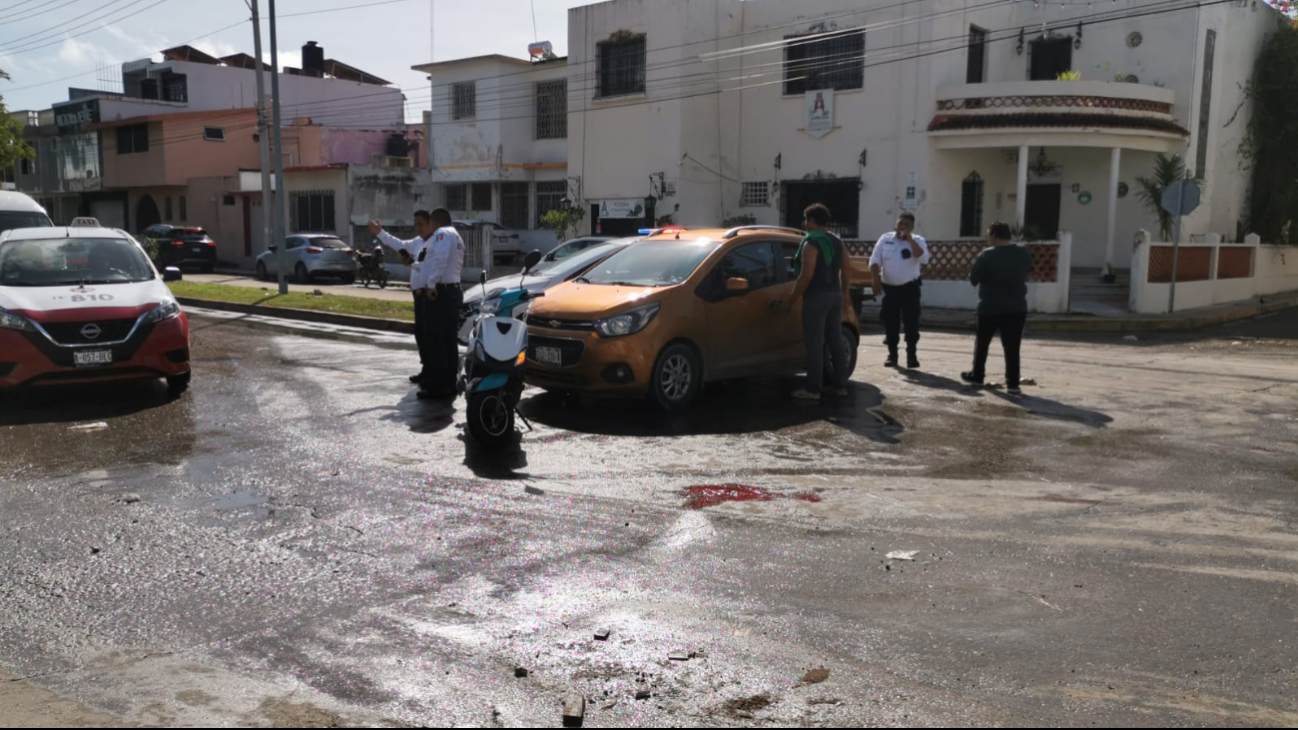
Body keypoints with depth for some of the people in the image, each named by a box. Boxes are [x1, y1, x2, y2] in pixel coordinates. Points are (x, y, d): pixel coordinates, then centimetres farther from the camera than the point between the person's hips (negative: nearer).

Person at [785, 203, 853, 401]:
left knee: (815, 344, -6)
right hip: (835, 295, 8)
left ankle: (813, 389, -5)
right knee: (836, 342, 11)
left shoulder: (811, 243, -13)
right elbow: (844, 272, 15)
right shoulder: (836, 242, 12)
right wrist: (845, 294, 25)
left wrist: (792, 300, -13)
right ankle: (839, 385, 16)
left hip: (816, 297, -8)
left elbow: (806, 276, -19)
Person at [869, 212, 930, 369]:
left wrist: (910, 239, -22)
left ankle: (912, 356, 5)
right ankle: (892, 355, 17)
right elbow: (875, 261, 3)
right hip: (889, 288, 2)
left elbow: (923, 259, -20)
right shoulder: (885, 239, 3)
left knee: (912, 323, -4)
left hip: (910, 288, -2)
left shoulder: (917, 241, -2)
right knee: (890, 323, 6)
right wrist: (876, 279, -10)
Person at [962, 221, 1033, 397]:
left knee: (982, 343, 16)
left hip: (990, 307, -3)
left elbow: (974, 279, -9)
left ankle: (977, 376, 26)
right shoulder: (1025, 254, 0)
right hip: (1016, 308, 3)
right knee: (1012, 347, 3)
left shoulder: (987, 255, -14)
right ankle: (1013, 383, -1)